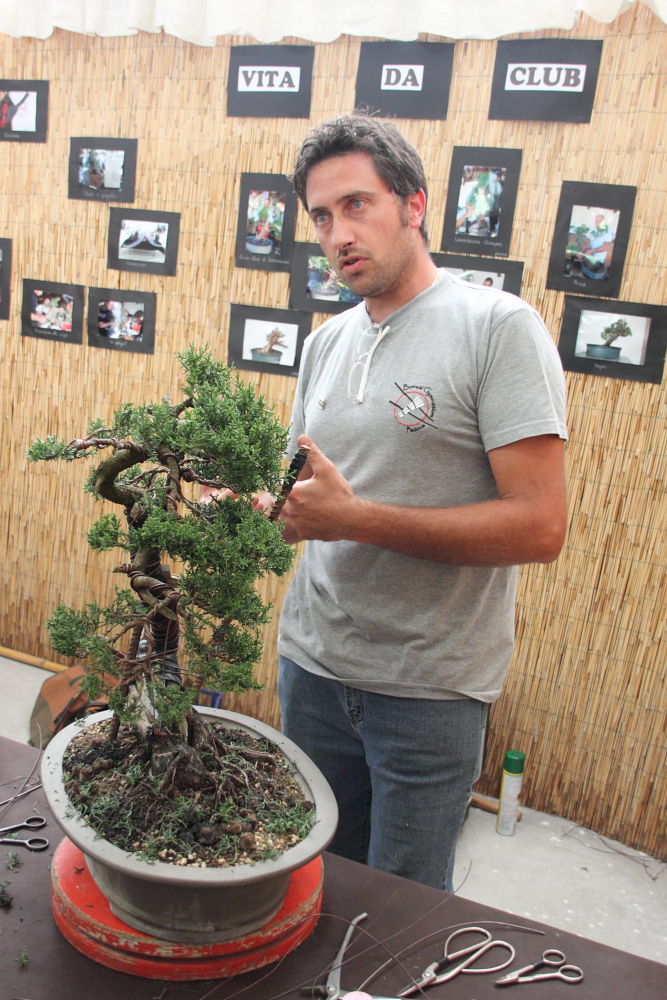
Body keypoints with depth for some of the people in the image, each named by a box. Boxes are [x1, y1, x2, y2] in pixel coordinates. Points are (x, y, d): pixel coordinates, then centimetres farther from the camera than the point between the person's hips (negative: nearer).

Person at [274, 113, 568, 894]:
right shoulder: (326, 343, 9)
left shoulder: (498, 326, -12)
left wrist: (354, 518, -22)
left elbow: (539, 528, -19)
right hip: (312, 663, 6)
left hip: (428, 685, -5)